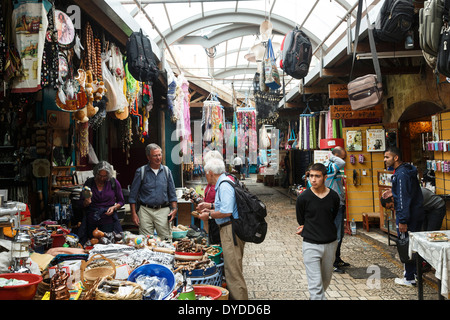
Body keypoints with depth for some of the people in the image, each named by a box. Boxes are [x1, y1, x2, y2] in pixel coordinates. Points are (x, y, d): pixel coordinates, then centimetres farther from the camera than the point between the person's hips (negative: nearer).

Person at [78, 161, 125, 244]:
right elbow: (82, 204, 8)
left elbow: (121, 201, 9)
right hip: (92, 221, 1)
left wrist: (114, 207, -10)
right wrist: (86, 202, -13)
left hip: (109, 220, -1)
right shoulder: (89, 183, 3)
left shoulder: (114, 182, 1)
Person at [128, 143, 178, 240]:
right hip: (145, 210, -1)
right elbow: (133, 195, 4)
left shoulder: (166, 171, 9)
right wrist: (133, 213, -2)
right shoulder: (141, 172, 2)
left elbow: (172, 194, 12)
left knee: (166, 239, -3)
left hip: (163, 210, 1)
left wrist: (174, 209, -1)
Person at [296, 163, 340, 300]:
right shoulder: (303, 197, -10)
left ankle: (315, 297, 42)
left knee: (326, 279, 18)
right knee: (315, 284, -8)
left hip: (330, 243, 4)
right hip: (311, 245, -3)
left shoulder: (334, 196, -3)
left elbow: (332, 218, 9)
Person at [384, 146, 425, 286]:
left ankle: (410, 278, 7)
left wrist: (402, 221, -24)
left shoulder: (402, 174, -21)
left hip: (408, 216, -10)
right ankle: (416, 271, 30)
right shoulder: (407, 170, 11)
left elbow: (404, 199, -24)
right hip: (416, 213, 10)